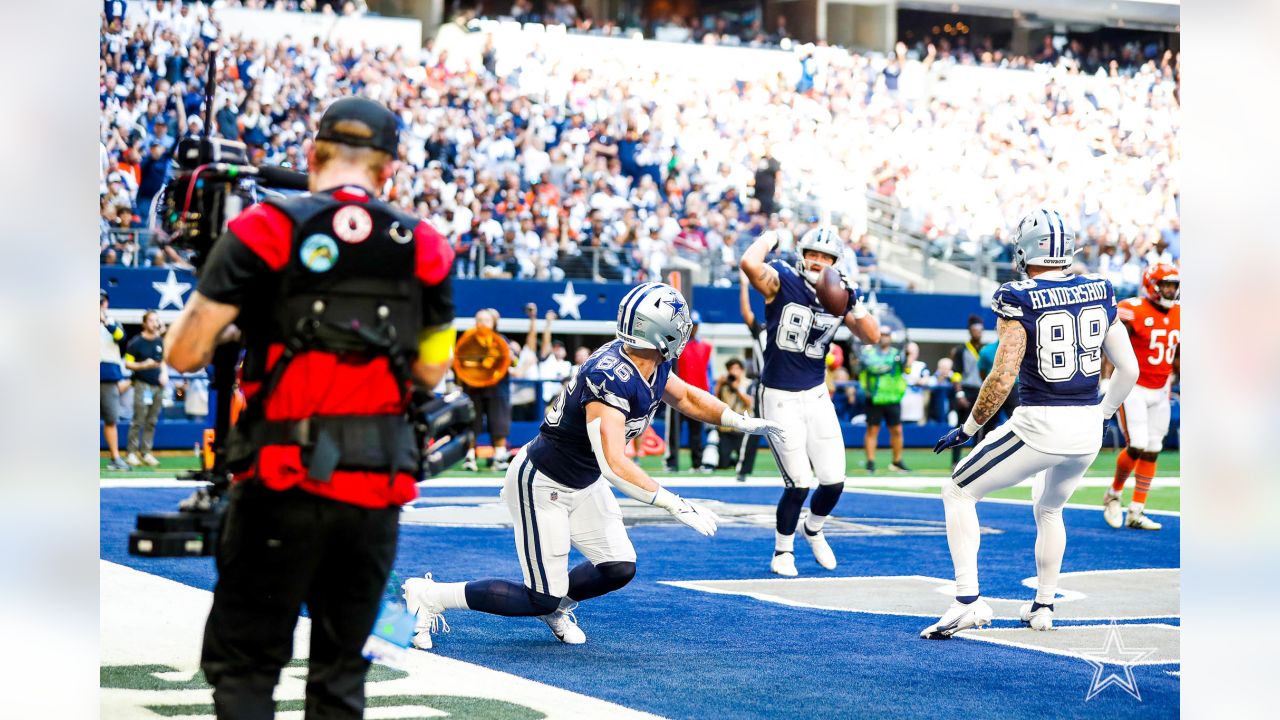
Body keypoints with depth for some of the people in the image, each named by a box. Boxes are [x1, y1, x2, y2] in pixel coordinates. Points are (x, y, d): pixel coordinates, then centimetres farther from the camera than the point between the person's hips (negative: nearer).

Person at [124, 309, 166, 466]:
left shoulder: (160, 342, 13)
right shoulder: (136, 342, -4)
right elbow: (128, 364, -4)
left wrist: (164, 374, 7)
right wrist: (144, 365, -20)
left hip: (158, 385, 6)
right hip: (142, 384, -5)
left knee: (152, 421, 6)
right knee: (138, 420, -9)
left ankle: (146, 452, 12)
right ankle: (132, 452, -3)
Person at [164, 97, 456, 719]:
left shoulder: (265, 230, -5)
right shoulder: (423, 247, 5)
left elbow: (184, 354, -7)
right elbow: (431, 371, 14)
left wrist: (230, 323, 14)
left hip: (284, 480, -3)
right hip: (377, 482, 3)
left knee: (242, 665, 4)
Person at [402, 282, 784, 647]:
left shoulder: (652, 367, -6)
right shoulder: (611, 377, -34)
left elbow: (687, 397, 17)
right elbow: (614, 464, -42)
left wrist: (743, 422, 7)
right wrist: (676, 505, -42)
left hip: (583, 484, 9)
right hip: (541, 485, -9)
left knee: (619, 568, 6)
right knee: (543, 599, -5)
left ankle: (557, 604, 30)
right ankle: (429, 596, 4)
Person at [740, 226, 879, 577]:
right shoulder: (781, 282, -11)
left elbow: (872, 336, -2)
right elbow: (749, 263, -31)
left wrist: (854, 304, -17)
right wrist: (771, 237, -12)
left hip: (817, 396, 5)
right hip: (780, 399, -5)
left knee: (834, 482, 3)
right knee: (799, 484, -7)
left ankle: (814, 530, 36)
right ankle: (782, 550, 18)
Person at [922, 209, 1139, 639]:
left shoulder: (1018, 301, -10)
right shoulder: (1098, 293, 5)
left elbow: (1003, 377, -17)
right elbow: (1128, 369, 9)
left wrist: (969, 428, -5)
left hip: (1039, 425, -6)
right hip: (1088, 430, 6)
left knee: (959, 493, 10)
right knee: (1049, 509, 31)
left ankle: (968, 600, -1)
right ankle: (1043, 607, 34)